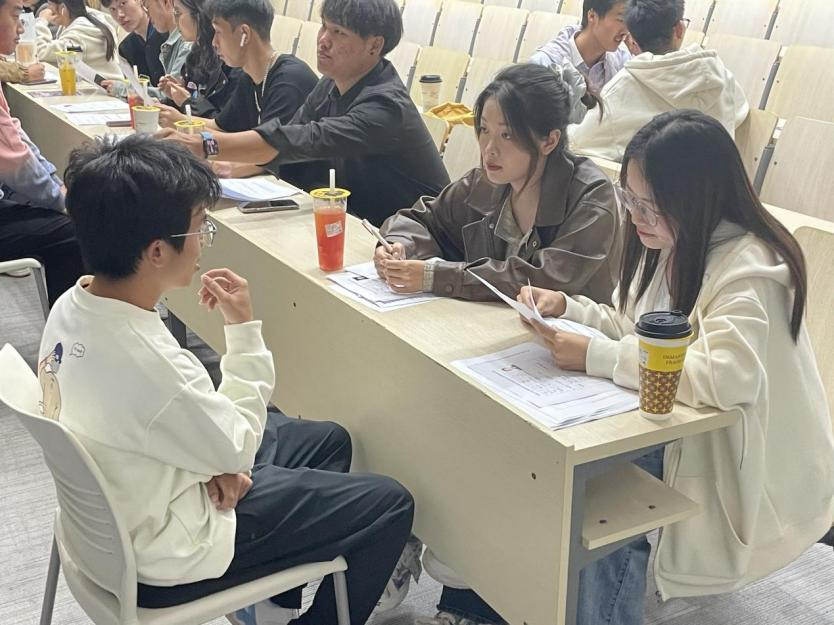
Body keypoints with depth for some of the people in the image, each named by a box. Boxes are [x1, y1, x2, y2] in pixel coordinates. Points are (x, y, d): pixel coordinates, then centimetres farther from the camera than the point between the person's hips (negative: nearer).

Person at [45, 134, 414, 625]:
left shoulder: (73, 307, -10)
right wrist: (244, 329, -17)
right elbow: (239, 450, -19)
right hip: (168, 552, -8)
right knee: (389, 505, 0)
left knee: (327, 439, 21)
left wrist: (213, 461, -6)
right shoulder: (148, 364, -37)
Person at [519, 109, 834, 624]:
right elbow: (633, 330, 12)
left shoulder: (750, 272, -24)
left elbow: (727, 374, -39)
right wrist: (566, 307, -8)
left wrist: (597, 357, -33)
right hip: (678, 432, 7)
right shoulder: (668, 245, 2)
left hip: (740, 472, -7)